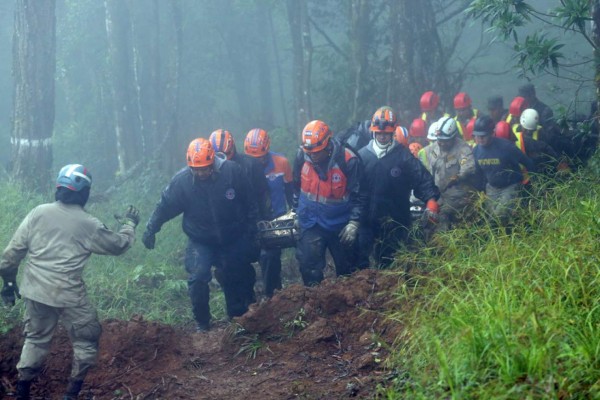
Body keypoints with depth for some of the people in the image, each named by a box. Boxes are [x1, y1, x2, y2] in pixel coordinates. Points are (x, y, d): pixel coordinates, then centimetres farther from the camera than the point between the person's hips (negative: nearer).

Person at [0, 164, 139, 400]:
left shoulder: (38, 213, 1)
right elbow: (119, 245, 7)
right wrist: (129, 224, 25)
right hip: (68, 295, -4)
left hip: (34, 291, 4)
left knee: (36, 339, 21)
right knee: (86, 340, 14)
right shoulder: (88, 225, -7)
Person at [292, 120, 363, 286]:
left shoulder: (348, 160, -21)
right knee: (310, 267, -4)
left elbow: (358, 195, -12)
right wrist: (296, 211, 13)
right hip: (311, 222, 2)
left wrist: (354, 222, -15)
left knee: (346, 269, 12)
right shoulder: (302, 156, -10)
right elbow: (296, 187, 8)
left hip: (340, 225, -2)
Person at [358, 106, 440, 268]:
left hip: (395, 222, -1)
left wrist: (431, 199, -20)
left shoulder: (403, 155, -1)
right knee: (360, 261, -2)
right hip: (367, 220, 1)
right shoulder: (363, 155, 4)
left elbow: (422, 178, -5)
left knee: (390, 263, 9)